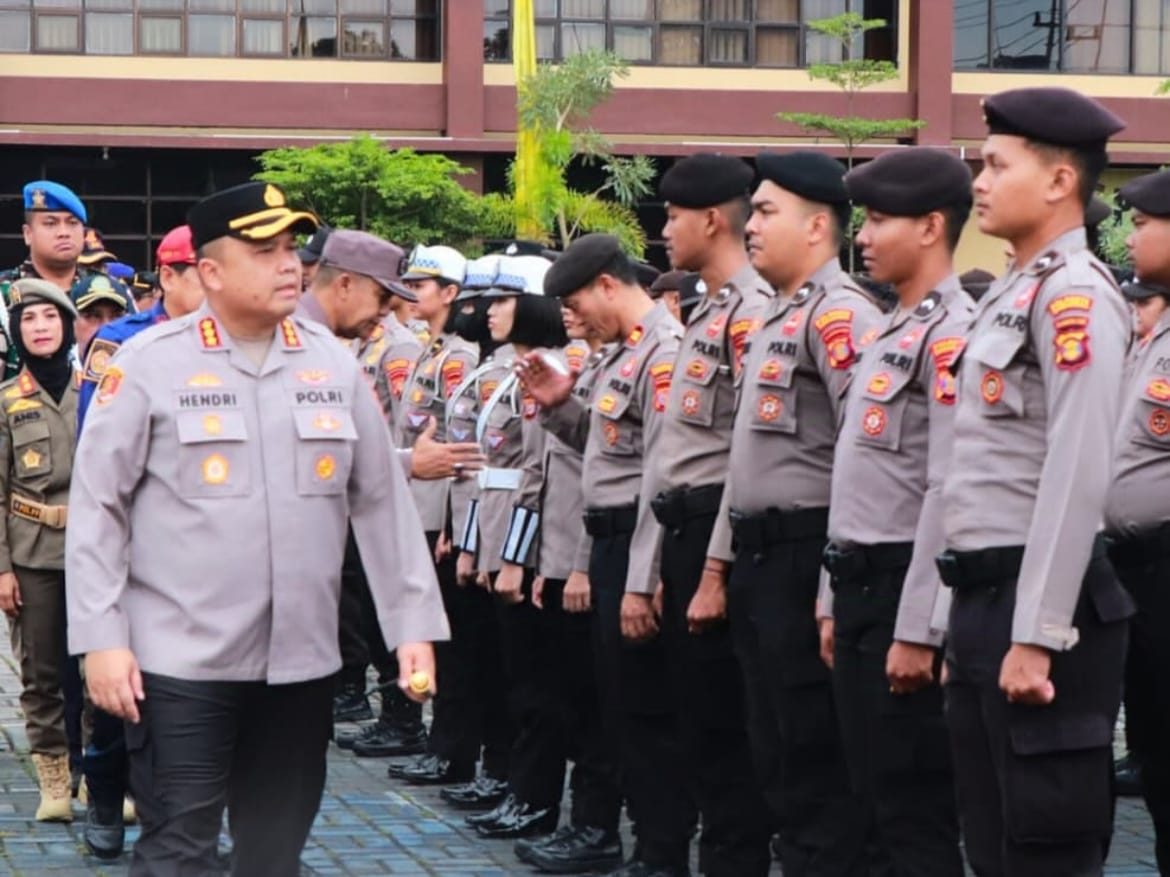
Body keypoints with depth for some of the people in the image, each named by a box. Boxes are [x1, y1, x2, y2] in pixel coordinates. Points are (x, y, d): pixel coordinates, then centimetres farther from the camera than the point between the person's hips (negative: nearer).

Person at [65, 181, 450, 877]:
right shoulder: (149, 363, -5)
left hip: (302, 658, 4)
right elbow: (97, 507, -4)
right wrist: (102, 637, -10)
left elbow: (382, 499, 9)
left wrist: (414, 625, 5)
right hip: (181, 661, -4)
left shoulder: (332, 362, 6)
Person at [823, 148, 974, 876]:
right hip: (860, 584, 10)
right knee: (874, 796, 13)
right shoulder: (892, 334, 16)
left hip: (904, 588, -10)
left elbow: (949, 492, -21)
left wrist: (916, 630, -22)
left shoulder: (952, 334, -15)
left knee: (917, 806, -5)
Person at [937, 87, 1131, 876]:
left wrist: (1035, 637, -23)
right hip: (984, 599, 10)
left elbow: (1078, 477, -21)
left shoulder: (1074, 295, -13)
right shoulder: (1012, 294, 17)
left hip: (1040, 604, -10)